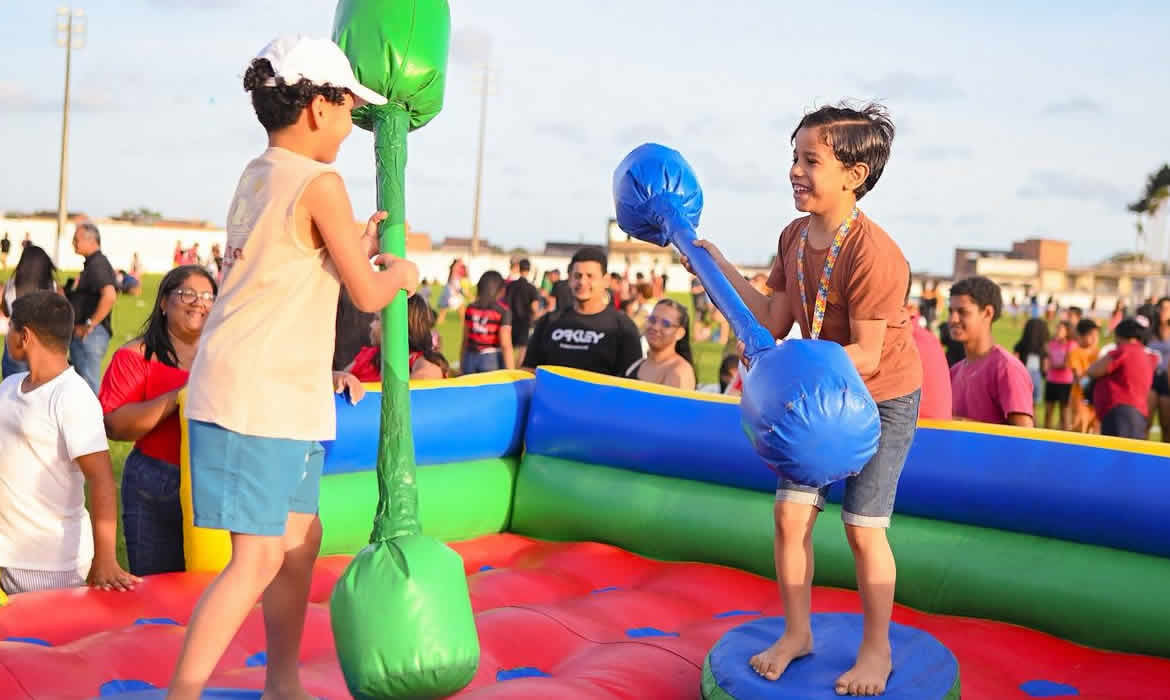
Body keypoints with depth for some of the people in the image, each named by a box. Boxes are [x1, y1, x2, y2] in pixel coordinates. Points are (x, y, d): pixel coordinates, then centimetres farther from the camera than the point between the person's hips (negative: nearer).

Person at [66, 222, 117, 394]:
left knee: (88, 384, -8)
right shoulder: (93, 263, 16)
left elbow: (110, 295, -30)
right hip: (83, 335, 11)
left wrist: (90, 324, -23)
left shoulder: (97, 264, -15)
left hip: (91, 335, -11)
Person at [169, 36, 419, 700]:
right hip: (259, 397, -9)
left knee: (300, 537, 17)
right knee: (259, 558, -6)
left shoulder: (257, 177, 13)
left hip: (284, 395, 9)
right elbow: (368, 293, -8)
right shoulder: (321, 183, -13)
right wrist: (402, 273, 12)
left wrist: (360, 245, 21)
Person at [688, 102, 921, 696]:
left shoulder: (874, 253, -29)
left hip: (884, 400, -7)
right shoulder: (794, 237, -4)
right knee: (791, 512, 3)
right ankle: (796, 633, 22)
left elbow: (867, 356, -29)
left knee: (862, 527, -2)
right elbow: (775, 321, 1)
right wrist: (718, 266, 0)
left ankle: (876, 649, 18)